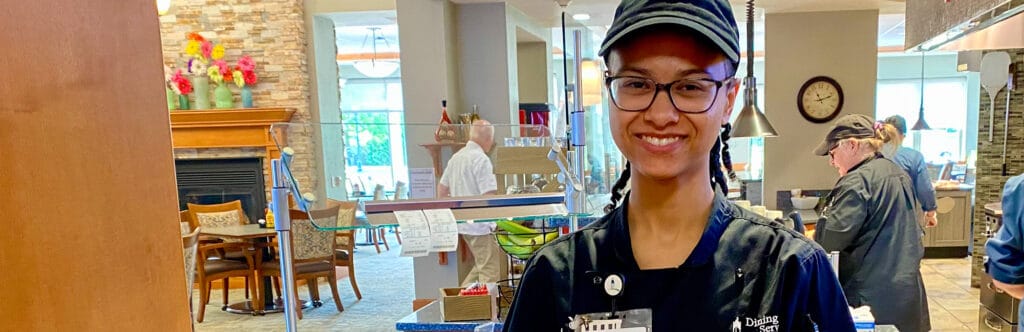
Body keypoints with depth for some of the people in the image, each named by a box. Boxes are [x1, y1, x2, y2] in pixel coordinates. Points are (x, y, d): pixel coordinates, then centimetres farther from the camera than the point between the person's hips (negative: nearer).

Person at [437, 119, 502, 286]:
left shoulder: (456, 157, 11)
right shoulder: (481, 159, -16)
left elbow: (442, 189, 17)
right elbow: (488, 196, -22)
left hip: (462, 222, 9)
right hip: (480, 224, -9)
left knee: (482, 265, 22)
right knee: (490, 272, 0)